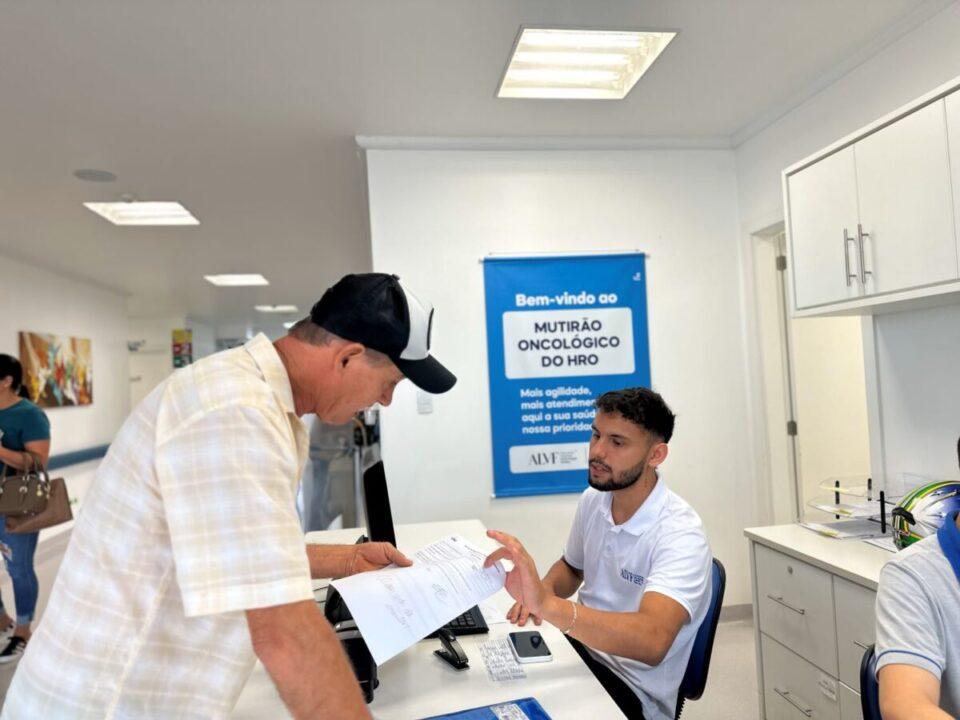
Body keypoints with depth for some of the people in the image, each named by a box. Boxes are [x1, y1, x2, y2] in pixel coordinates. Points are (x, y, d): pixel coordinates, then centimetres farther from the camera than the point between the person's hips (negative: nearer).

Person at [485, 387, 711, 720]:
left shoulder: (680, 533, -24)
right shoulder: (593, 499, -2)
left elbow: (651, 642, -39)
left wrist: (548, 605, -51)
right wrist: (541, 590, -6)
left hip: (633, 688, -6)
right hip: (583, 644, 6)